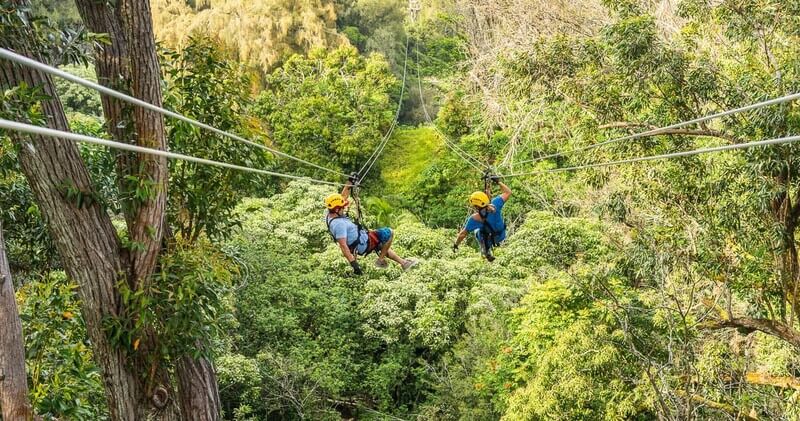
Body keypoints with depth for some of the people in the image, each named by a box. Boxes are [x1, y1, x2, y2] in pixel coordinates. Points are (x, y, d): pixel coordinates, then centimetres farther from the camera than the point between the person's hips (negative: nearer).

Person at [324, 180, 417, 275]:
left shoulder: (329, 214, -3)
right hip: (363, 244, -11)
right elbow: (343, 246, -34)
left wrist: (350, 182, 6)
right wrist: (354, 264, -35)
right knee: (389, 233, -4)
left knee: (384, 246, 28)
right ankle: (381, 260, 8)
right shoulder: (338, 224, -32)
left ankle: (403, 262, 39)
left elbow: (343, 196, 9)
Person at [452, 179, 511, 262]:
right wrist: (498, 182, -8)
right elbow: (508, 192, -19)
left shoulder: (474, 219, -33)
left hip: (488, 240, -2)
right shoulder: (494, 205, -32)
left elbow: (463, 234, -19)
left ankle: (486, 250, 29)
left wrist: (455, 244, -3)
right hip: (501, 236, 2)